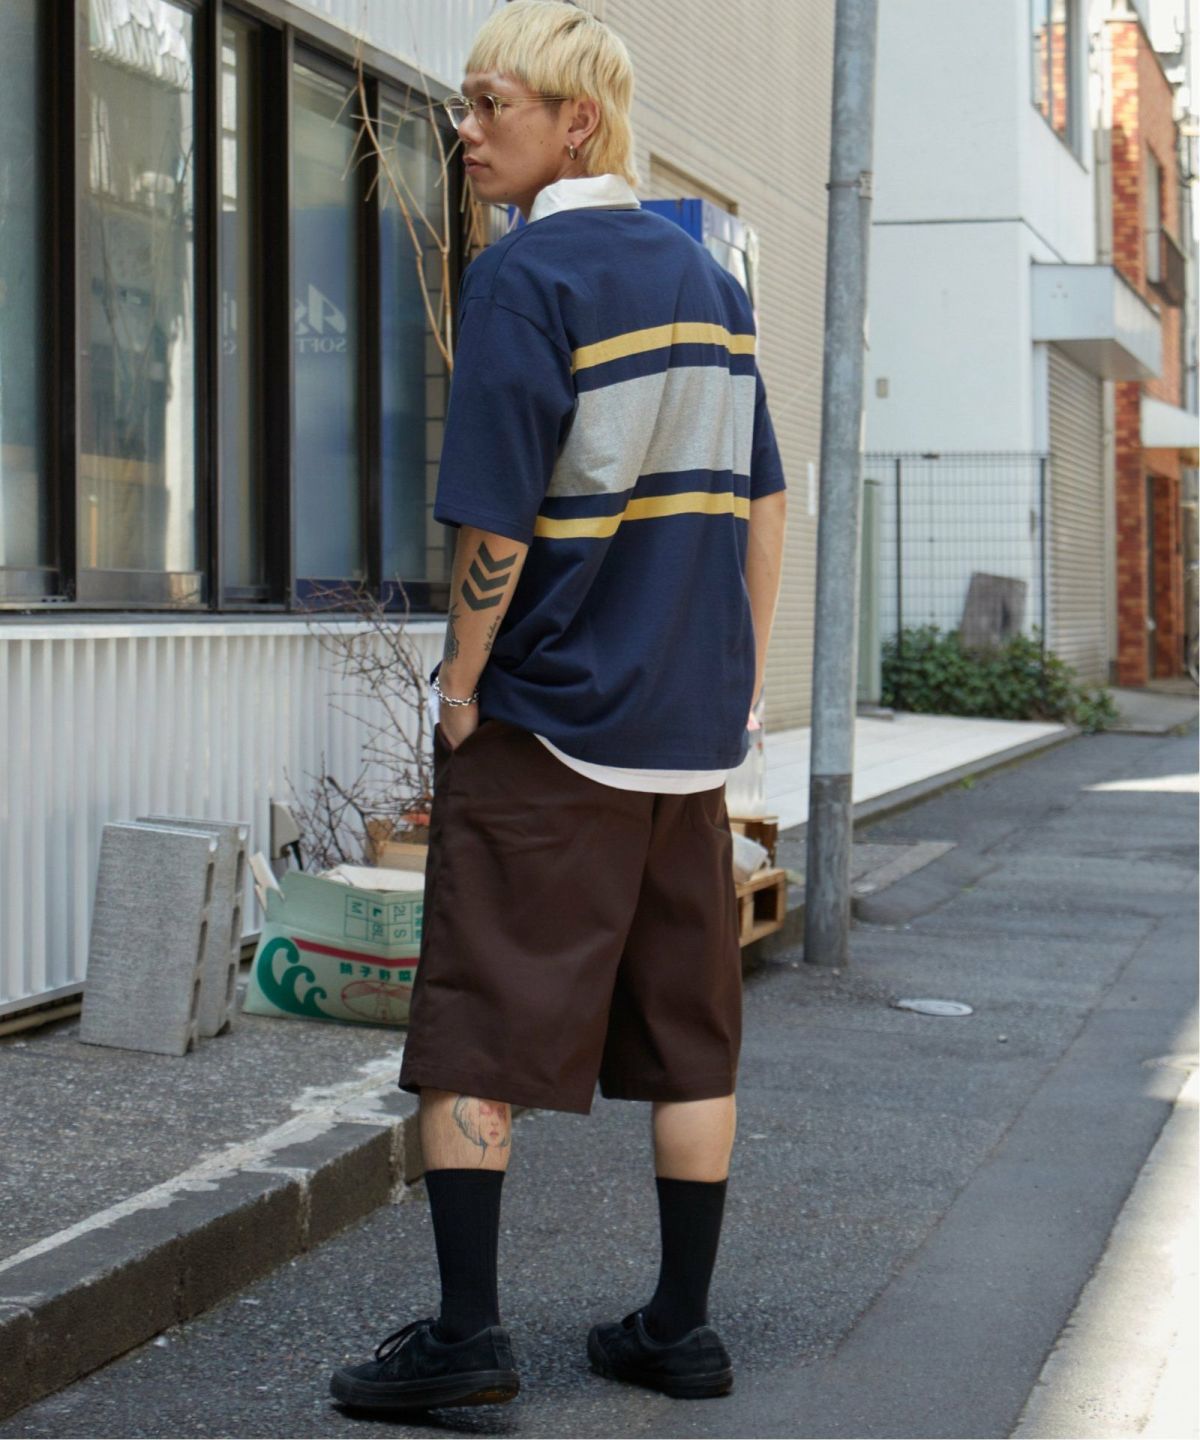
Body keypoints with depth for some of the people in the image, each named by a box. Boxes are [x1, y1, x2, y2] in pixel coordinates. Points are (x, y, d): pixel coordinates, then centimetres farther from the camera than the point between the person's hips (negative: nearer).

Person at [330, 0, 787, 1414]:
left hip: (545, 721, -6)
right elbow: (762, 505, 13)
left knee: (474, 1029, 1)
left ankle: (466, 1330, 1)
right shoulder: (706, 276, 10)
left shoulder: (522, 278, -12)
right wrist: (735, 682, 17)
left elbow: (497, 519, -17)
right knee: (690, 1032, 10)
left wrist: (462, 680, -5)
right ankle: (681, 1328, 17)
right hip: (689, 728, 7)